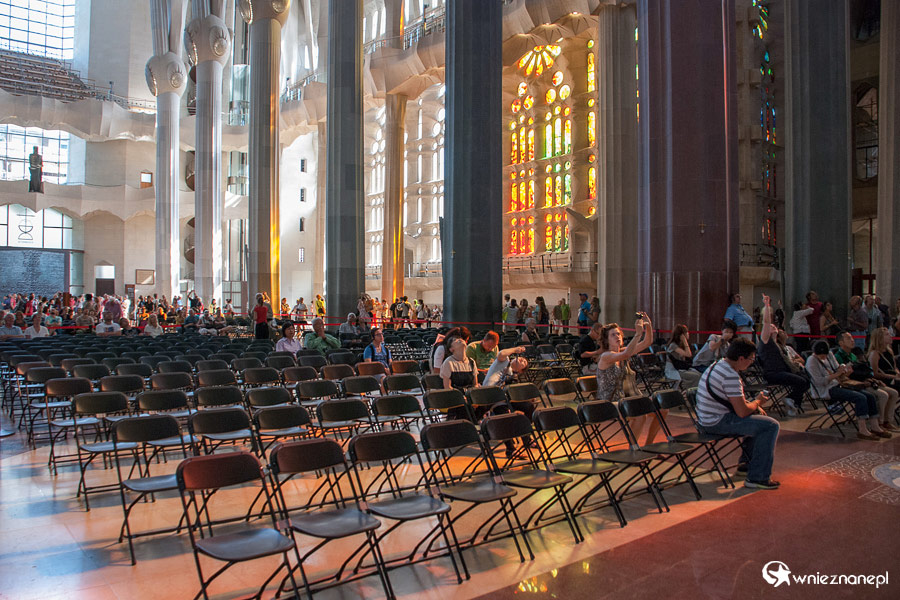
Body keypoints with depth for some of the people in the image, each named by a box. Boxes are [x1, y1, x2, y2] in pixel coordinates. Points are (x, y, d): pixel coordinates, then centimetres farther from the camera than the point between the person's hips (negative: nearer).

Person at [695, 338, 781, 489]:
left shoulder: (718, 365, 11)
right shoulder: (730, 375, -22)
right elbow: (742, 412, -23)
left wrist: (755, 405, 8)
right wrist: (757, 402, -3)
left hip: (708, 419, 11)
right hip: (718, 423, -11)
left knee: (758, 415, 27)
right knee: (770, 425, -13)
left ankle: (746, 462, 35)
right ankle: (757, 478, -10)